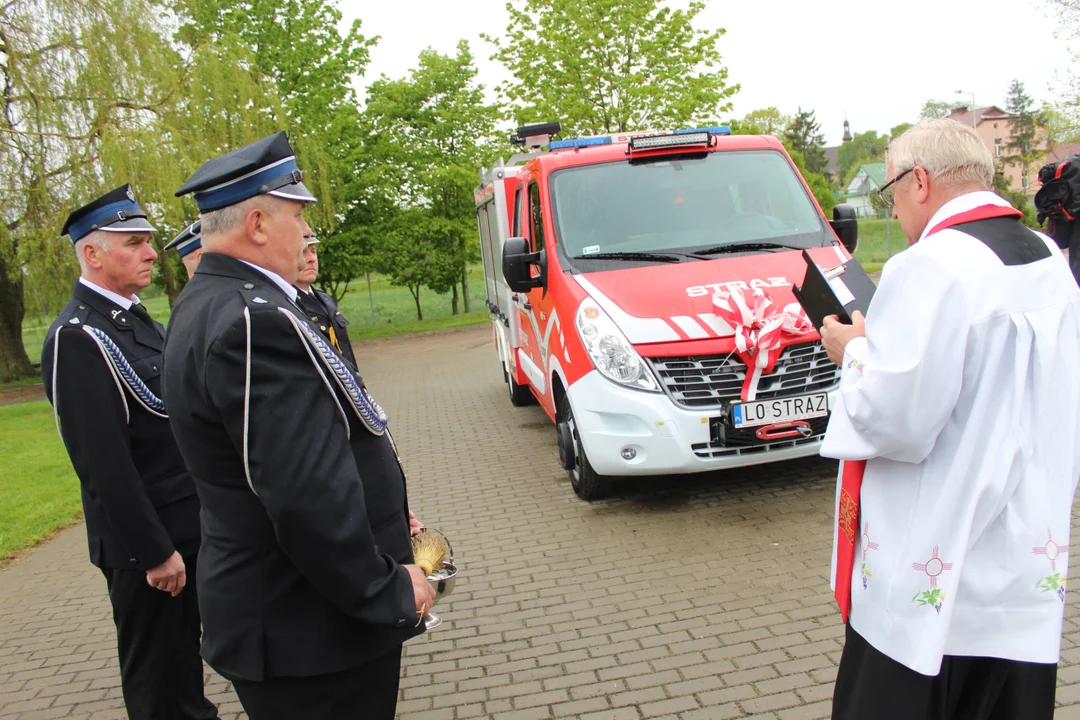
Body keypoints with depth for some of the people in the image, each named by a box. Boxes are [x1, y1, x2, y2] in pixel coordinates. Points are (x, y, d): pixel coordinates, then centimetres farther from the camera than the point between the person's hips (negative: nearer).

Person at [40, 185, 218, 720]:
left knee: (185, 652, 24)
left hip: (187, 528, 9)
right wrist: (154, 552, -19)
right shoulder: (76, 338, -19)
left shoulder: (134, 319, 10)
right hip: (147, 541, -8)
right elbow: (102, 464, -23)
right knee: (156, 676, 9)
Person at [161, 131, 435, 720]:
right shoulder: (255, 322, -26)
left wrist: (381, 506, 13)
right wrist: (388, 593, -16)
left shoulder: (206, 306, 9)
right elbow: (307, 499, -29)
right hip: (310, 629, -10)